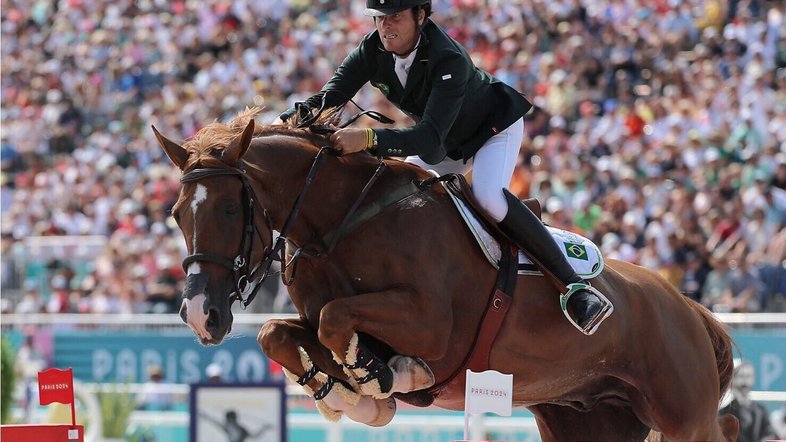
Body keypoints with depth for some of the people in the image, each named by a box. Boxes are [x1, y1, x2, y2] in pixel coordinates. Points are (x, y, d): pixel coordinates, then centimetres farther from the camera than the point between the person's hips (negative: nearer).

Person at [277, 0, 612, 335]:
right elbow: (331, 95, -23)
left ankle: (573, 287, -31)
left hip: (495, 128, -8)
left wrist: (369, 139, -63)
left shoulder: (449, 61, -39)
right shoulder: (374, 49, -20)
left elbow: (430, 137, -49)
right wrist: (297, 115, -47)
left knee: (487, 195, -33)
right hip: (450, 143, 8)